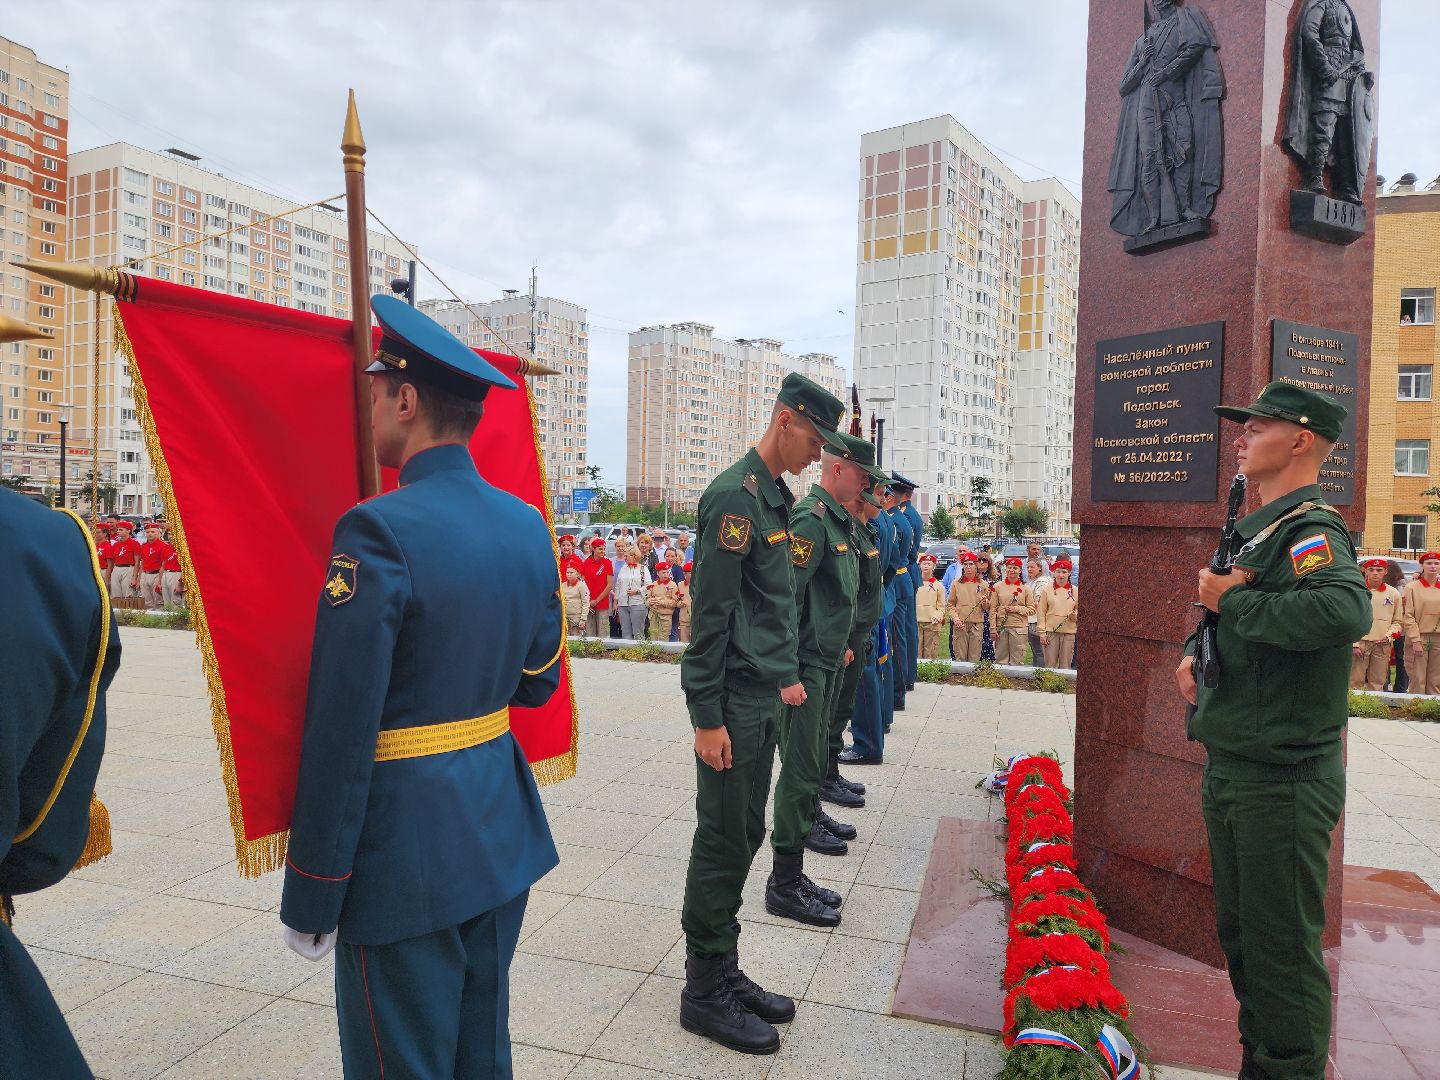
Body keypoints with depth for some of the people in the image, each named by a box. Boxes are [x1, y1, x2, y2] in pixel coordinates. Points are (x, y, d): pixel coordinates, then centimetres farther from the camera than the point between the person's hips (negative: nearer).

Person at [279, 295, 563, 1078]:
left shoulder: (380, 531, -20)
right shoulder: (526, 524, 2)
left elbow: (340, 736, -18)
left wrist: (310, 899, -9)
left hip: (407, 846, -7)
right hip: (503, 831, 7)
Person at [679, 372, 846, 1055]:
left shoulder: (775, 498, 15)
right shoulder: (735, 495, -16)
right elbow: (710, 613, -19)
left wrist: (785, 677, 18)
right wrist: (707, 716, -19)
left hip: (763, 699, 10)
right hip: (732, 704, -10)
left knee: (744, 837, 16)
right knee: (722, 842, 2)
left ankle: (723, 972, 30)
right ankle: (705, 991, 18)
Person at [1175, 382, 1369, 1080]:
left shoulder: (1312, 531, -16)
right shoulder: (1256, 531, 13)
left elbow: (1346, 610, -38)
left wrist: (1232, 598, -24)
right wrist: (1193, 654, 6)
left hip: (1282, 780, -10)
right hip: (1231, 771, 10)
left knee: (1281, 945, 3)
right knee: (1240, 934, 21)